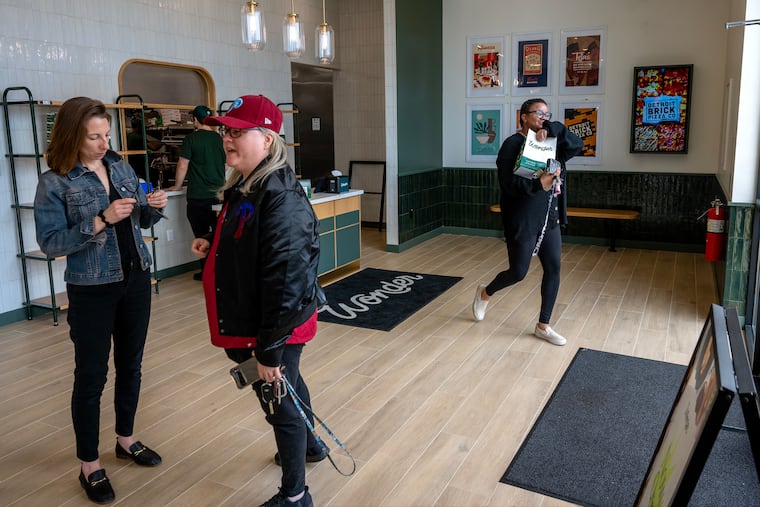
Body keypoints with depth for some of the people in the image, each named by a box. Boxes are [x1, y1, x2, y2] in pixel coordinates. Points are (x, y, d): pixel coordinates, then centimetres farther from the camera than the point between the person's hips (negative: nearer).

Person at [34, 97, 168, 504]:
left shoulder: (121, 167, 4)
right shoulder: (54, 182, -11)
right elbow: (49, 244, -14)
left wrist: (153, 207, -10)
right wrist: (101, 220, -24)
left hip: (136, 280, 5)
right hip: (92, 289, -5)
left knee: (130, 365, 16)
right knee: (91, 375, 5)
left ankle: (126, 439, 36)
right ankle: (89, 465, 21)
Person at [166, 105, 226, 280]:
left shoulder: (192, 138, -6)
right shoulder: (219, 139, 6)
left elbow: (183, 165, -6)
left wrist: (177, 186, 8)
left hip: (198, 197, -4)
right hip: (218, 195, 4)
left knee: (202, 236, 5)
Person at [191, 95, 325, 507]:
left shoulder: (280, 197, -27)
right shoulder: (243, 185, 4)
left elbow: (284, 280, -29)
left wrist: (269, 350, -25)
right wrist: (213, 244, 3)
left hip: (278, 326, -10)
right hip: (256, 318, 10)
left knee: (279, 399, 6)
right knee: (288, 386, 28)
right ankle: (308, 445, 54)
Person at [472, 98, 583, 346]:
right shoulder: (513, 144, -11)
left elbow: (577, 144, -5)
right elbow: (509, 184, -21)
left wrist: (551, 129, -16)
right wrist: (538, 184, -35)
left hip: (549, 219, 7)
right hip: (523, 221, -7)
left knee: (553, 270, 6)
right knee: (518, 272, 1)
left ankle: (543, 326, 20)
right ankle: (485, 293, 33)